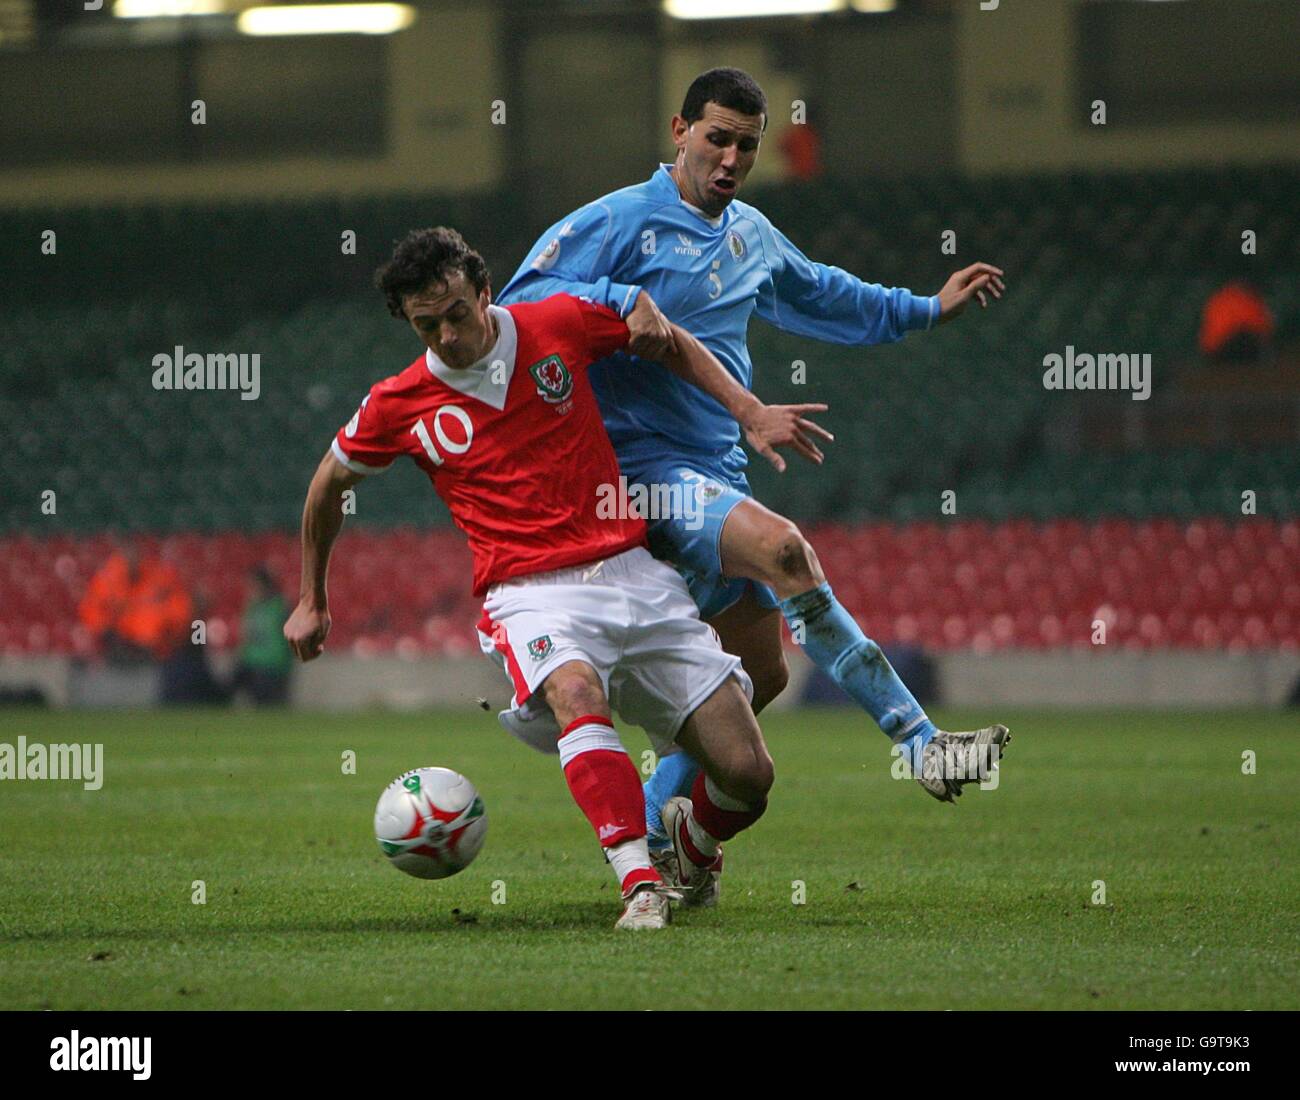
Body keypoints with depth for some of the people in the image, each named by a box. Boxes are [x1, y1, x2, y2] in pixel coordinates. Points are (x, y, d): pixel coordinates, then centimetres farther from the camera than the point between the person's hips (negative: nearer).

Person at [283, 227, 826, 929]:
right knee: (577, 694, -40)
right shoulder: (400, 405, 1)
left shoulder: (558, 324, 2)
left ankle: (692, 845, 29)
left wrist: (750, 412, 8)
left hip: (631, 574, 2)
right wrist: (312, 600, 27)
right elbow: (329, 484, 20)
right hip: (530, 594, -2)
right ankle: (640, 887, -46)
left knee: (747, 776, -6)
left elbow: (669, 343, 20)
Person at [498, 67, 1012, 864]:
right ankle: (922, 747, -34)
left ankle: (650, 832, 21)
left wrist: (928, 310, 38)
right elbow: (522, 298, -14)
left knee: (760, 672, 6)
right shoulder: (621, 222, -6)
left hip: (720, 468, 9)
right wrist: (624, 301, -28)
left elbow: (820, 296, 36)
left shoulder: (752, 236, 17)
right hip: (645, 464, -9)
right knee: (782, 548, -31)